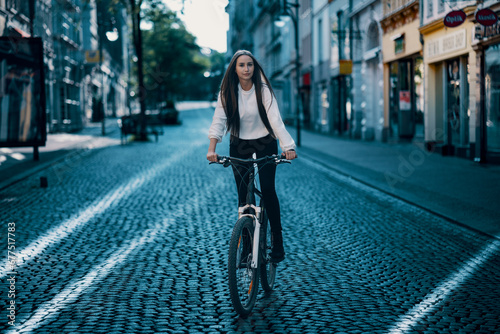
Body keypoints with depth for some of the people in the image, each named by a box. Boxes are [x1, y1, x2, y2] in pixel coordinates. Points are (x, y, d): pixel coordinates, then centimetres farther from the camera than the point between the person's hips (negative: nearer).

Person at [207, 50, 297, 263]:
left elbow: (275, 118, -24)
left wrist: (287, 146, -37)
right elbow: (219, 120, -15)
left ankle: (277, 242, -2)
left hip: (265, 145, -2)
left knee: (267, 190, -12)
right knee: (243, 194, -3)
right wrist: (212, 148, -30)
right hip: (239, 147, 2)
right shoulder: (227, 92, -8)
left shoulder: (263, 90, -14)